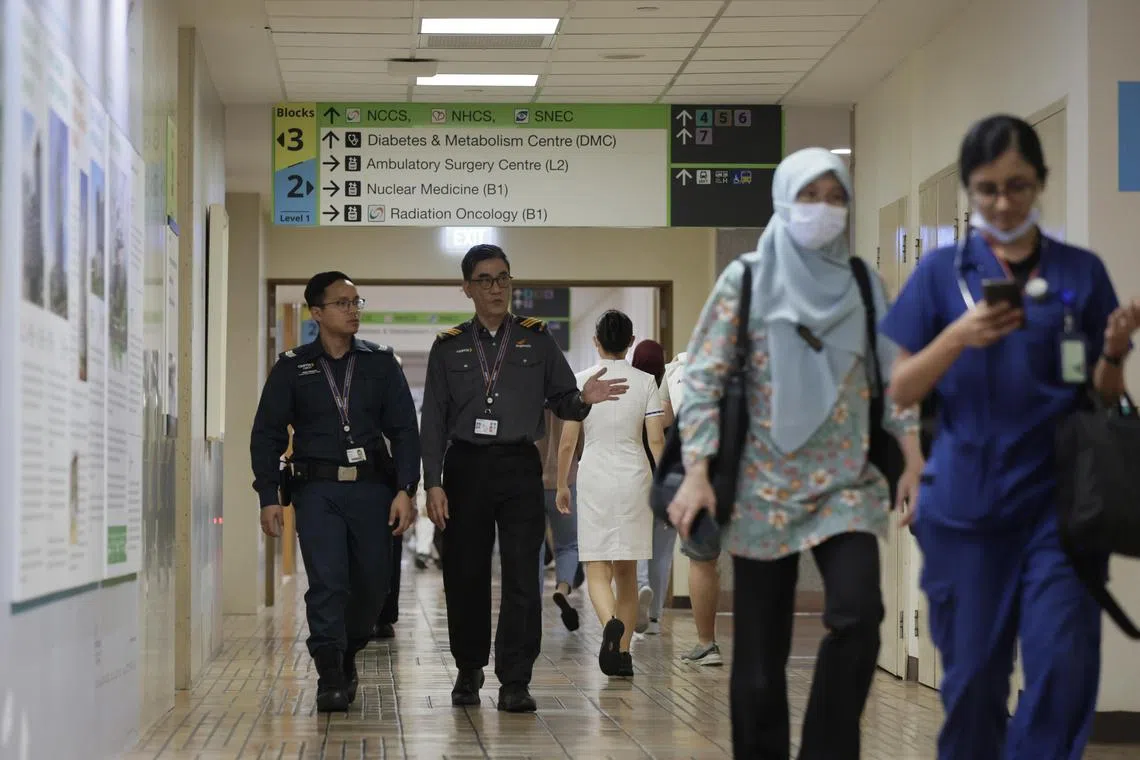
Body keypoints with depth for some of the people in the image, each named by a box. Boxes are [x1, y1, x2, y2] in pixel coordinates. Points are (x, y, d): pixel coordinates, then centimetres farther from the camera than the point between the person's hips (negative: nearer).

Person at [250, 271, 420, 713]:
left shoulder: (380, 364, 10)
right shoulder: (292, 369, 6)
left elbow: (404, 430, 7)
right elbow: (266, 434, 6)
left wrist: (404, 490, -3)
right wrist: (269, 496, -3)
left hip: (371, 488, 2)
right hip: (317, 489, -2)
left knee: (372, 583, 4)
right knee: (327, 583, -11)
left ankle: (348, 655, 29)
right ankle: (330, 677, -5)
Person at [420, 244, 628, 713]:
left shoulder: (537, 340, 8)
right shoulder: (449, 347, 8)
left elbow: (561, 402, 8)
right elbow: (434, 419, 5)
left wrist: (584, 398, -16)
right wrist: (433, 483, -3)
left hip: (519, 468, -1)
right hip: (466, 467, 1)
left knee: (522, 577, -7)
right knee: (465, 576, 7)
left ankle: (515, 682, -4)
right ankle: (469, 670, 25)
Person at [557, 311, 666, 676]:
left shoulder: (582, 381, -2)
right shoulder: (645, 382, 0)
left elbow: (567, 443, -1)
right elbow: (656, 440, -5)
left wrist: (561, 486, 11)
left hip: (593, 478, -2)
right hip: (634, 478, 2)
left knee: (597, 570, -1)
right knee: (627, 572, 12)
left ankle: (611, 622, -31)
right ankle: (622, 653, 12)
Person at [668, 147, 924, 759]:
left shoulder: (863, 283, 8)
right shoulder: (746, 279, 0)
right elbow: (702, 378, -3)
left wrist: (913, 462, -1)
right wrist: (696, 472, -13)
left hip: (847, 482, 1)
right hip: (765, 487, -1)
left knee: (858, 613, -20)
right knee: (759, 652, 1)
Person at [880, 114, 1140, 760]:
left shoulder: (1082, 272, 5)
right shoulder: (943, 272, 4)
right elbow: (900, 390, 1)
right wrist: (959, 337, -17)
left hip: (1060, 499, 0)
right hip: (966, 501, 0)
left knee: (1065, 669, -9)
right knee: (973, 673, 7)